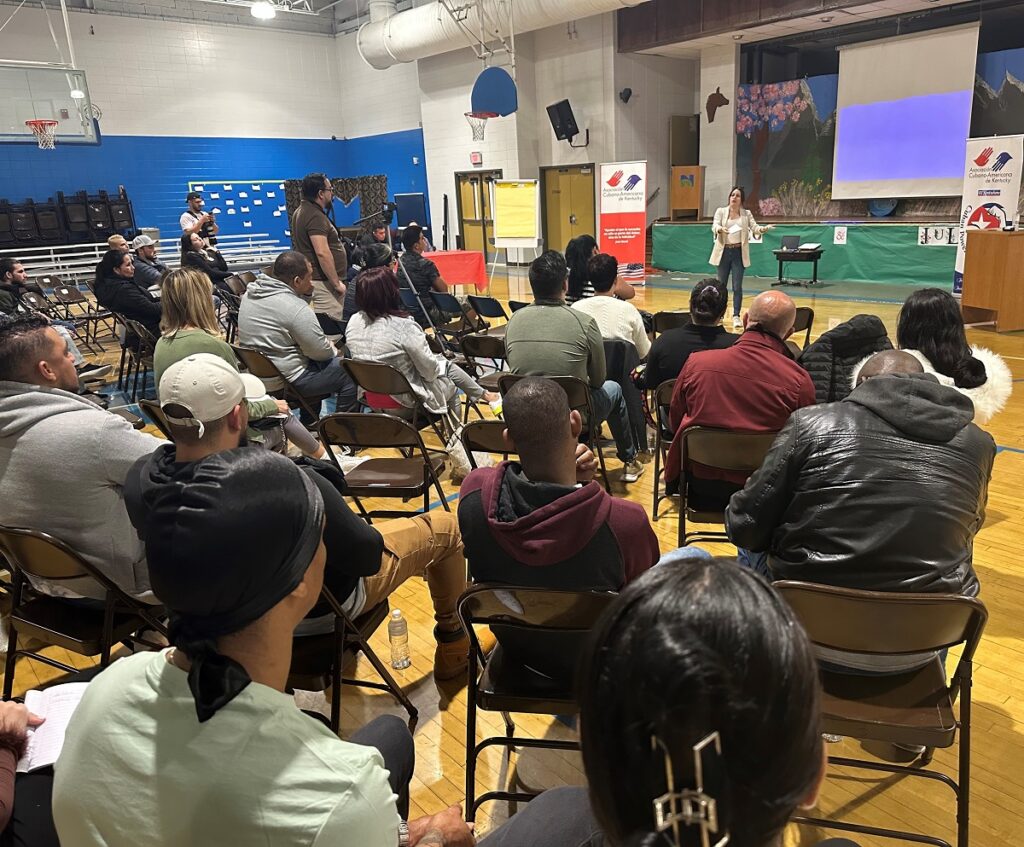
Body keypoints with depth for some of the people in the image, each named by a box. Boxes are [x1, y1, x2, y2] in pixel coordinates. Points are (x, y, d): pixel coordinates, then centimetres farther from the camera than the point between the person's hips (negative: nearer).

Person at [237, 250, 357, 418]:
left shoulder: (249, 293, 2)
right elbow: (321, 352, -18)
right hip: (286, 382, -9)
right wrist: (334, 350, 6)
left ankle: (309, 422, 36)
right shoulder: (296, 308, -24)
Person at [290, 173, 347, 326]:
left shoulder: (302, 211, 16)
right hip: (323, 282, -11)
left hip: (309, 279, 11)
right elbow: (322, 253, -25)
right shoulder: (315, 216, -17)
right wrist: (337, 283, -19)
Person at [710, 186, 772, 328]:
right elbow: (714, 226, -12)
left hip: (739, 253, 0)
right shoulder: (721, 211, 2)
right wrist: (720, 229, -35)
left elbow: (754, 227, -4)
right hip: (724, 252, 0)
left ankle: (736, 316, 0)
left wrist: (763, 229, -27)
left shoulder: (747, 214, 5)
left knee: (737, 286, -3)